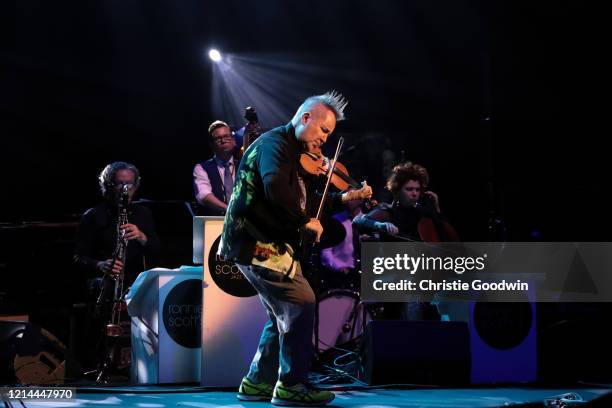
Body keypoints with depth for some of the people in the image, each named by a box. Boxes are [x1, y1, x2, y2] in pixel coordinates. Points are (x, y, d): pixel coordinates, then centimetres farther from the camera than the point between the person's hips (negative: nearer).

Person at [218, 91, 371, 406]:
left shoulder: (297, 154, 20)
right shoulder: (275, 143, -12)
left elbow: (306, 203, 19)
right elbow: (275, 188, -31)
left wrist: (344, 198, 8)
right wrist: (304, 222, -22)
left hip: (267, 243, 11)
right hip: (257, 242, -11)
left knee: (284, 314, 16)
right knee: (302, 303, -12)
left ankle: (258, 383, 23)